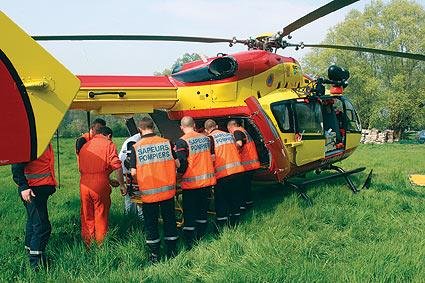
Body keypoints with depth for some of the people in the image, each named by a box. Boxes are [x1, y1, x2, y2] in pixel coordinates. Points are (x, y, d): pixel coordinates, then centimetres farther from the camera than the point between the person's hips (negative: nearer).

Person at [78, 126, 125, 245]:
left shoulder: (85, 146, 19)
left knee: (87, 217, 14)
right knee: (101, 217, 5)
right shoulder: (108, 144, 2)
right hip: (100, 185, -5)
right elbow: (117, 166, -8)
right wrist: (121, 185, 2)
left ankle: (87, 245, 21)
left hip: (84, 184, 5)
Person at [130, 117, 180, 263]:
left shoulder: (136, 147, -7)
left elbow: (133, 172, -8)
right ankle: (172, 252, 25)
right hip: (167, 190, 2)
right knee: (169, 220, 15)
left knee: (151, 223, 12)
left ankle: (154, 255, 19)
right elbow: (177, 164, 1)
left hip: (148, 192, -1)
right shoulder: (166, 142, -3)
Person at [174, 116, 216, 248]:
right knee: (202, 210, 18)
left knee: (189, 214, 3)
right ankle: (201, 239, 27)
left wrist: (180, 173, 3)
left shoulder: (181, 142, -14)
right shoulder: (205, 138, 4)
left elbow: (182, 164, -17)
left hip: (191, 182, -5)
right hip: (207, 180, 6)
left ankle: (190, 245, 5)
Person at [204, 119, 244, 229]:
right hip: (237, 169, 5)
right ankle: (235, 224, 25)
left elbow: (212, 157, -9)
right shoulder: (229, 135, 14)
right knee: (234, 197, 16)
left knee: (221, 200, 4)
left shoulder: (210, 138, -3)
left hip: (222, 173, -5)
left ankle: (221, 227, 4)